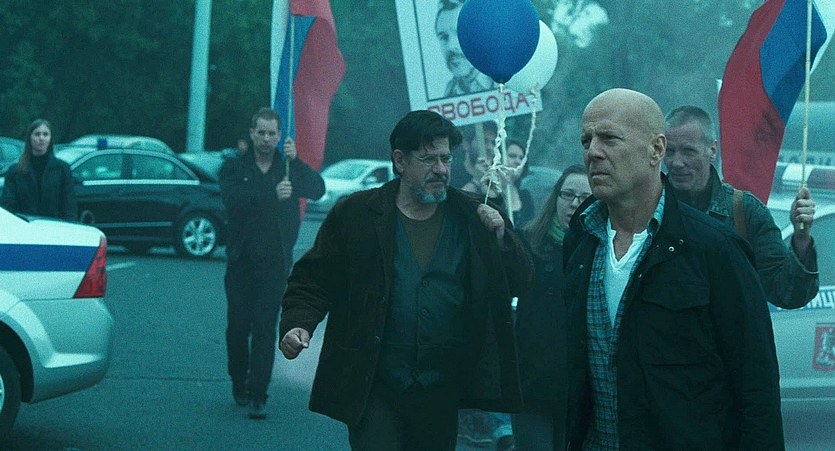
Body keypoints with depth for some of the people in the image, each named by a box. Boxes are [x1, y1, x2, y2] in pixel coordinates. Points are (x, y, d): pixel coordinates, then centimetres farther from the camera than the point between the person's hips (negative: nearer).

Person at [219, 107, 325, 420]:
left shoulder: (288, 168, 6)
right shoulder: (234, 167, 2)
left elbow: (318, 190, -10)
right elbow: (232, 198, -19)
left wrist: (296, 162, -23)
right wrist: (272, 195, -33)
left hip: (274, 263, 0)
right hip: (241, 261, 1)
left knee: (265, 328, -7)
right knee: (237, 326, 5)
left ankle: (258, 396, -8)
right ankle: (239, 384, 25)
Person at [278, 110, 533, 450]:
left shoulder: (472, 217, 6)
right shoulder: (355, 214, 0)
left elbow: (519, 284, 8)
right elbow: (313, 280, 3)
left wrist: (501, 238, -9)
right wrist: (298, 324, -14)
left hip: (442, 395, 3)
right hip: (373, 392, -2)